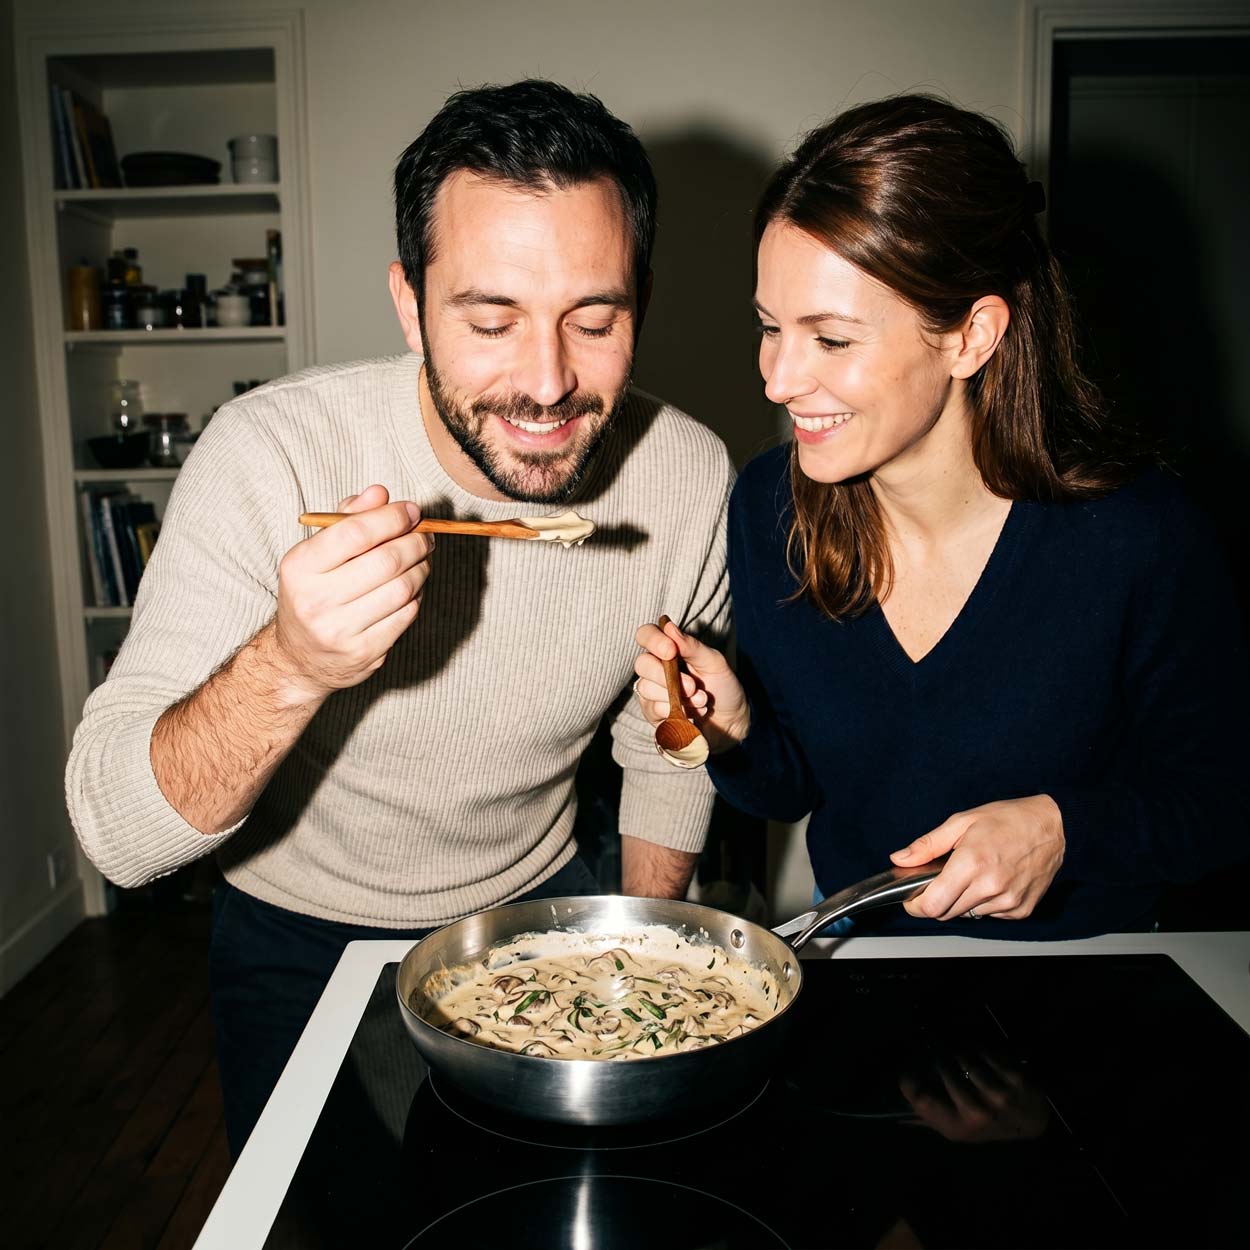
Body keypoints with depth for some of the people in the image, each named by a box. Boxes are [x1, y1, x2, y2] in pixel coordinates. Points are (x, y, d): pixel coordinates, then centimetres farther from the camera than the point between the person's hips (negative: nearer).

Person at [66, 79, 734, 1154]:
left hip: (541, 907, 3)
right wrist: (292, 664, -46)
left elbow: (668, 750, -2)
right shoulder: (273, 454, -28)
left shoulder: (690, 475, -19)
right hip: (304, 942, -2)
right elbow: (118, 834, -29)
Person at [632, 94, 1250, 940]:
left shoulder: (1139, 535, -19)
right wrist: (736, 734, -17)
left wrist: (1064, 830, -20)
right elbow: (791, 790, 3)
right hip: (861, 968, 1)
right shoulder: (768, 507, -9)